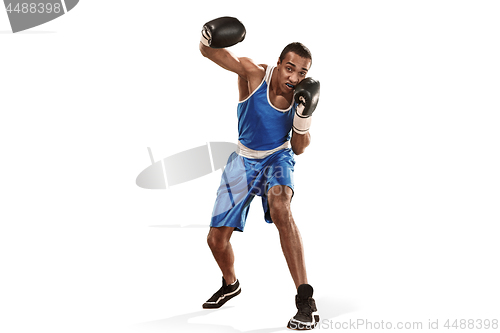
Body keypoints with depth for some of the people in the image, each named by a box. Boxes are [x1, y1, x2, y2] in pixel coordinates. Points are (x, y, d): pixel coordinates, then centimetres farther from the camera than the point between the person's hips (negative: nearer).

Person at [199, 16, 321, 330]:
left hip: (277, 158, -2)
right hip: (244, 160, 2)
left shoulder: (302, 95, -16)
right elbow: (208, 50, -18)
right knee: (216, 238, 6)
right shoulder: (253, 73, -20)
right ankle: (230, 284, 43)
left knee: (280, 207, -38)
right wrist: (208, 36, -43)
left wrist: (303, 117, -25)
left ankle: (306, 300, -35)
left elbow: (299, 149, -6)